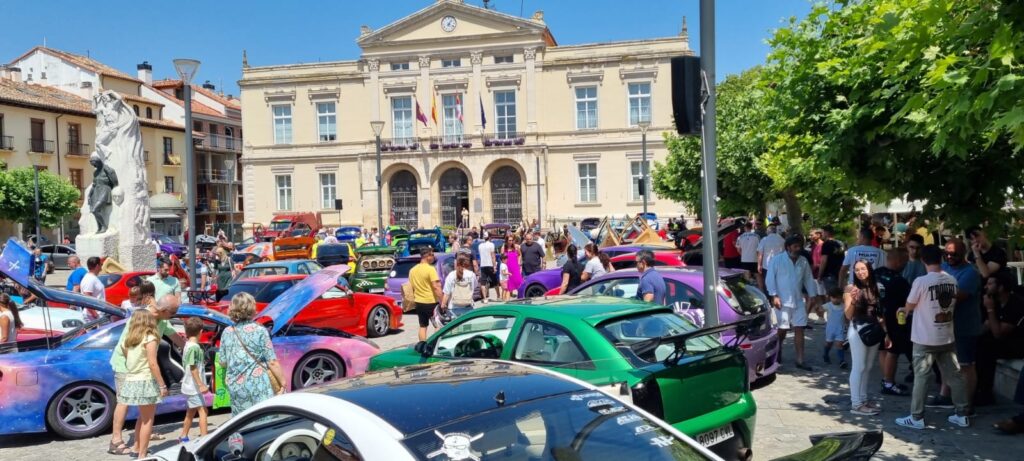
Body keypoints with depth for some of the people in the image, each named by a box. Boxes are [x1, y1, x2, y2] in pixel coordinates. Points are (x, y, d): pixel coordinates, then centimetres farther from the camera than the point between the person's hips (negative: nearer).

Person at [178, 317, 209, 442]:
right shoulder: (194, 347, -19)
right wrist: (201, 385, -22)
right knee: (202, 411, -8)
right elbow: (193, 368, -22)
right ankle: (204, 438, -10)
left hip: (189, 386, 10)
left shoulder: (188, 345, 8)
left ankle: (183, 437, 25)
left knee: (191, 412, 17)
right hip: (194, 386, -10)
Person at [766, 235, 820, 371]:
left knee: (799, 329, 2)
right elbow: (770, 279, -9)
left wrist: (813, 294, 8)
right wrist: (774, 296, -15)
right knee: (783, 329, 1)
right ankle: (778, 349, 29)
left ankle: (800, 360, 5)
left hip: (798, 301, 5)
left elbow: (808, 279, 15)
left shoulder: (804, 261, 9)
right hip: (782, 301, -4)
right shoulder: (777, 260, -6)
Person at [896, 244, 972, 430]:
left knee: (921, 378, 1)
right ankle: (962, 414, 20)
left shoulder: (921, 281, -17)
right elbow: (953, 305, 13)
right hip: (947, 338, 5)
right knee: (954, 375, 12)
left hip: (925, 339, -5)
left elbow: (909, 307, -7)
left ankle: (916, 417, 7)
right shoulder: (952, 281, 1)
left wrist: (904, 309, 17)